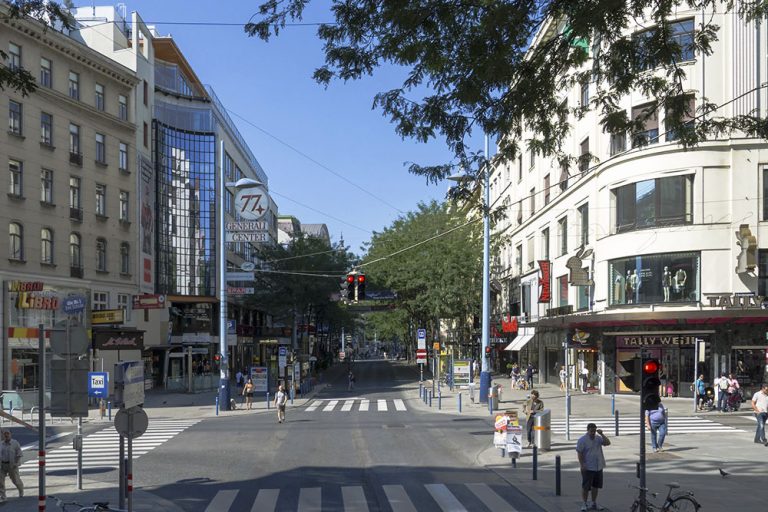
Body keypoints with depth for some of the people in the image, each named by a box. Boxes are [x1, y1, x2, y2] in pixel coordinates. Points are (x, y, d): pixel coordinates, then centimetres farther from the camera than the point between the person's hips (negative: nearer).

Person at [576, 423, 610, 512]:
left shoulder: (598, 438, 7)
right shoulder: (582, 440, -9)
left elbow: (608, 443, -4)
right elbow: (579, 453, -11)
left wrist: (601, 434, -12)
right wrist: (582, 465, -18)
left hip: (598, 467, 6)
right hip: (588, 468, -6)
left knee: (595, 486, 13)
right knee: (585, 487, -1)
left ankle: (594, 504, 24)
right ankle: (585, 504, 9)